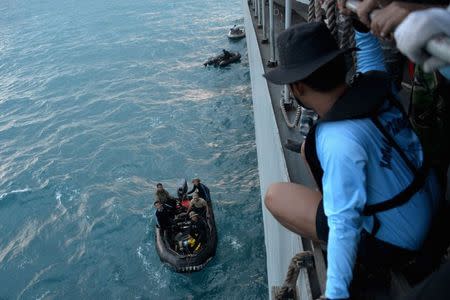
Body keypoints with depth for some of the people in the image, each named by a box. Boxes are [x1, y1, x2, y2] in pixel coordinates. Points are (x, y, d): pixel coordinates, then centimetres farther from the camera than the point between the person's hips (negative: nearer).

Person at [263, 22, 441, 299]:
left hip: (393, 243, -8)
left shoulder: (338, 142, -34)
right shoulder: (377, 88, -12)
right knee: (310, 148, 10)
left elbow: (345, 226, -33)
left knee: (274, 196, -8)